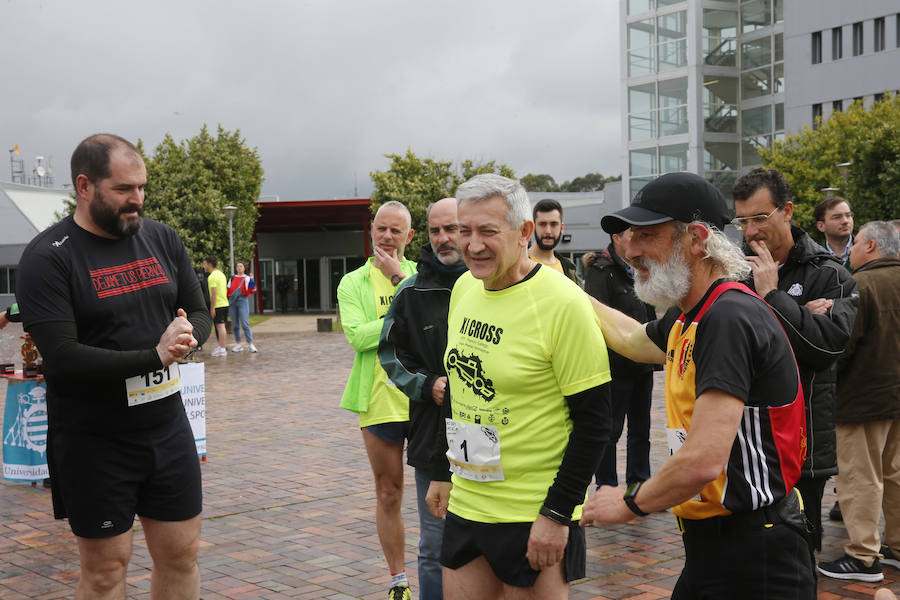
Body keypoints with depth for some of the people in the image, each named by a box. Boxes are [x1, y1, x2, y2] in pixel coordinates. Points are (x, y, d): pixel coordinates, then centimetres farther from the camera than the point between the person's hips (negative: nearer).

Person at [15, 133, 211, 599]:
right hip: (95, 443, -5)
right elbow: (61, 359, -21)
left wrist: (186, 333, -12)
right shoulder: (48, 258, -13)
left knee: (181, 554, 12)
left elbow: (200, 314, 11)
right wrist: (153, 357, -23)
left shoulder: (162, 239, 5)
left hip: (168, 428, 5)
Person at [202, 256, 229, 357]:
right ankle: (222, 346, 19)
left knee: (220, 326, -7)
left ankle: (222, 349, -6)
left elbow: (214, 293, -20)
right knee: (222, 326, 14)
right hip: (225, 303, 9)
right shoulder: (221, 274, 14)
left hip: (217, 305, -9)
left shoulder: (212, 277, -14)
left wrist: (212, 307, -18)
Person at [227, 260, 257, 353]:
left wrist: (252, 280, -17)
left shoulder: (247, 278, 4)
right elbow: (228, 290, 21)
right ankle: (238, 345, 10)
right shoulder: (232, 278, 17)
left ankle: (250, 344, -13)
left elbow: (252, 291, -6)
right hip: (232, 303, 5)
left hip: (242, 301, -4)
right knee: (235, 325, 4)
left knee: (245, 324, -12)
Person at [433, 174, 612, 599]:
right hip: (465, 504, 7)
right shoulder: (464, 286, 5)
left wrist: (557, 513, -17)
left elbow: (594, 420, -16)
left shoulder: (563, 303, -17)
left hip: (533, 518, -6)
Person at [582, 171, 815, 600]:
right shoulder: (689, 318, 9)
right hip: (708, 546, 10)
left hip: (751, 558, -9)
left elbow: (702, 461, -28)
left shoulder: (729, 318, -21)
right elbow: (634, 339, 34)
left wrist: (629, 504, -11)